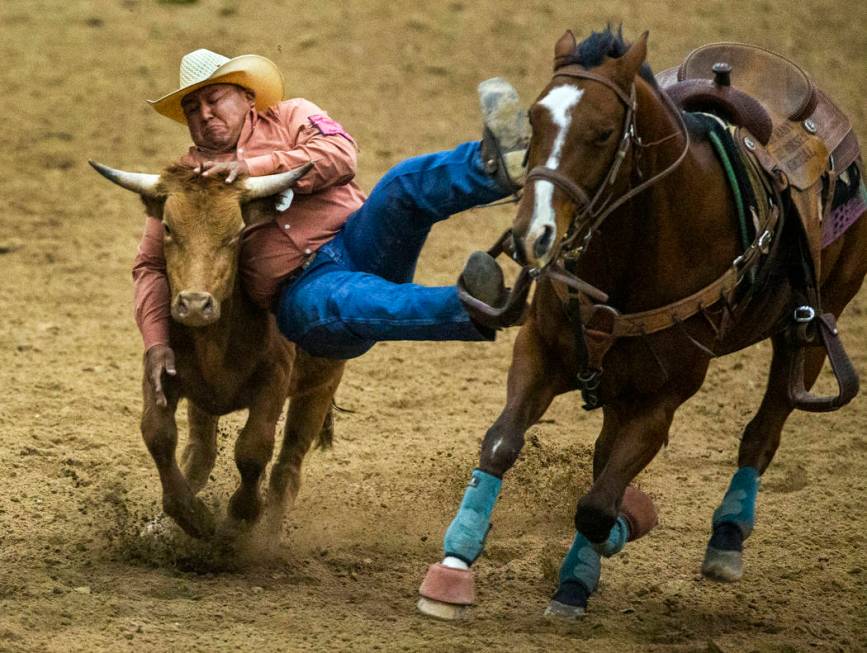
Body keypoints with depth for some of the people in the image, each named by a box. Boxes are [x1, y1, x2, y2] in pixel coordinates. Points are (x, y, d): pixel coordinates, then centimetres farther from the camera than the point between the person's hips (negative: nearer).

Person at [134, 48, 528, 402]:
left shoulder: (288, 117, 17)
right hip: (302, 290, -3)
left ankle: (496, 164, -59)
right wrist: (155, 343, -2)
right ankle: (471, 310, -66)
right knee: (339, 300, -40)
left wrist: (251, 167, -13)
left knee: (405, 182, -27)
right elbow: (151, 267, 15)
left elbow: (339, 154, -4)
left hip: (359, 241, 3)